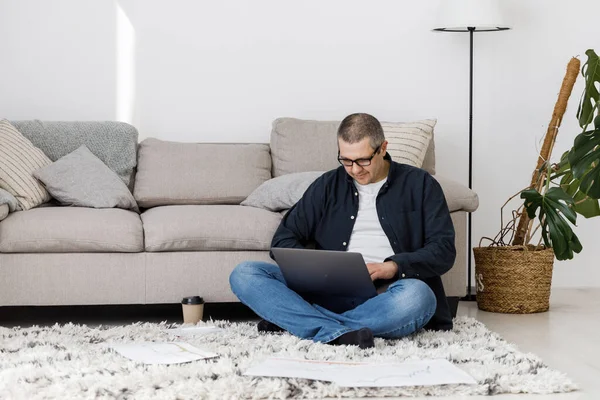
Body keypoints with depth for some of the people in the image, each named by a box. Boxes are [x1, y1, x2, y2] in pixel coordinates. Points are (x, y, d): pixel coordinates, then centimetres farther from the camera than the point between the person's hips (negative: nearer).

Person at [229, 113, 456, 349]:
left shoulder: (419, 184, 9)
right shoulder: (328, 185, 16)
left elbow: (444, 250, 1)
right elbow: (284, 239, 12)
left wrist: (394, 266, -17)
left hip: (385, 298, -2)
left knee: (417, 295, -39)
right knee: (244, 275, -18)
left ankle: (290, 320, -31)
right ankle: (339, 334, -38)